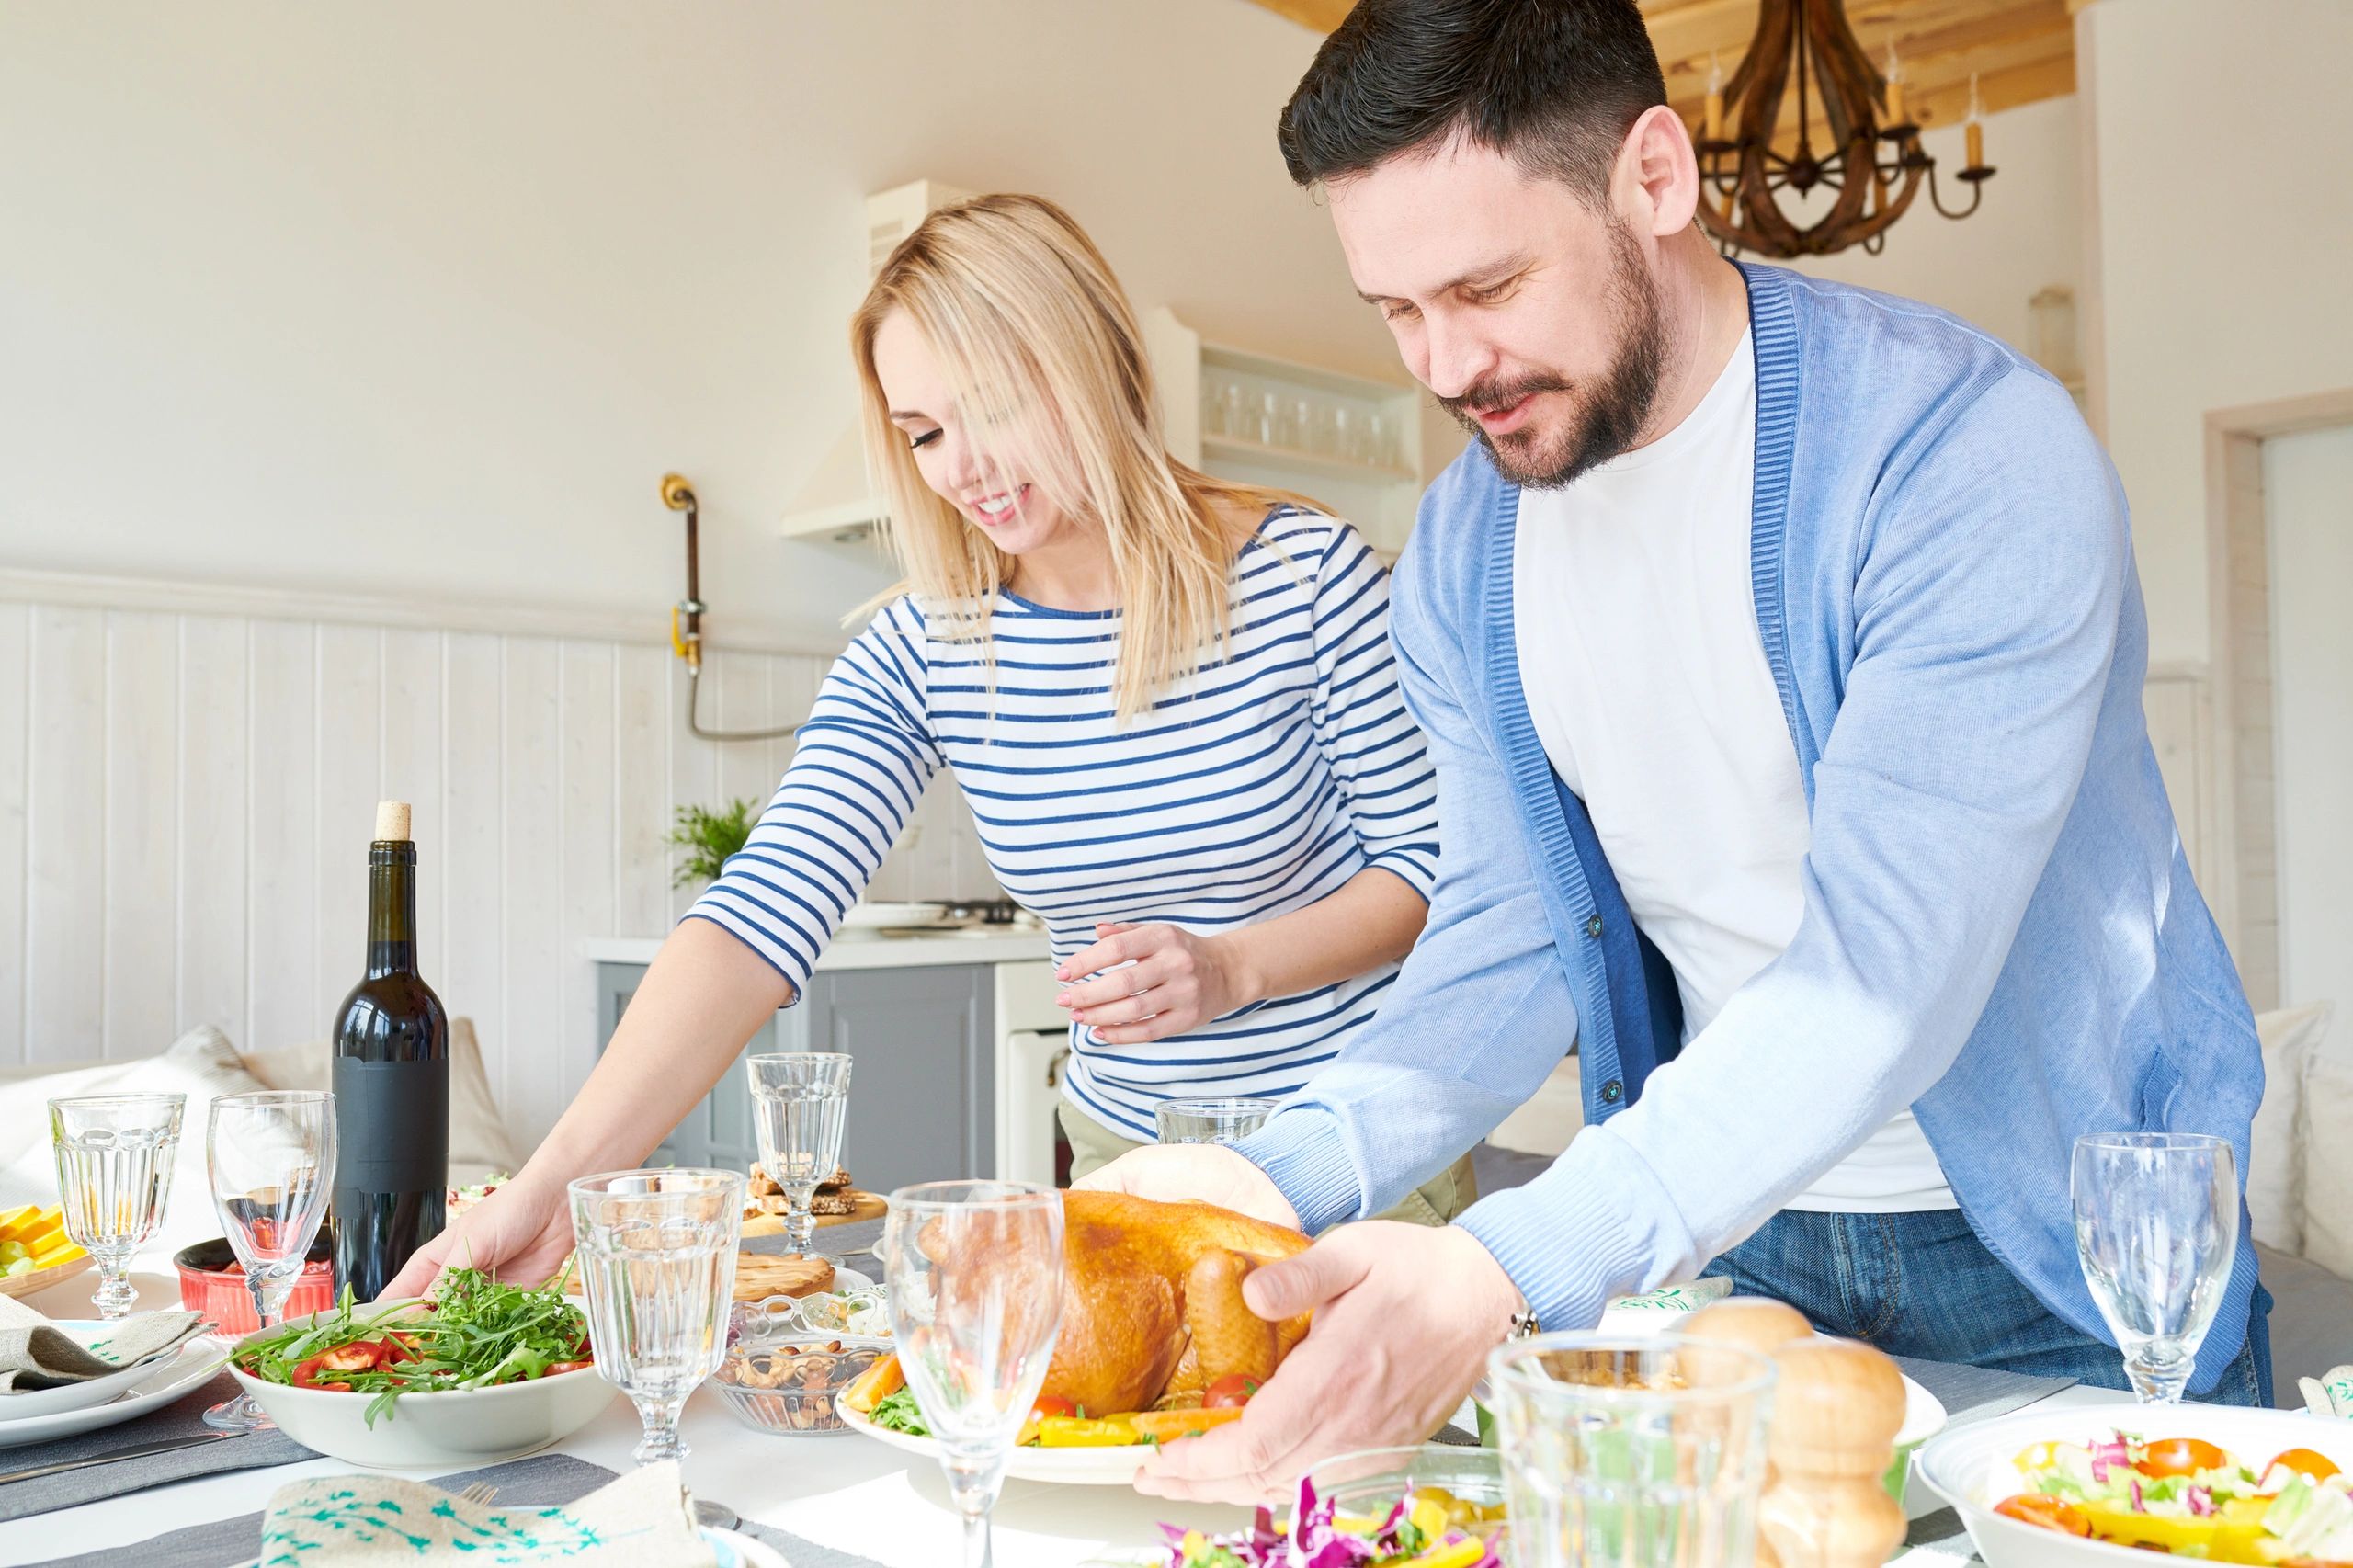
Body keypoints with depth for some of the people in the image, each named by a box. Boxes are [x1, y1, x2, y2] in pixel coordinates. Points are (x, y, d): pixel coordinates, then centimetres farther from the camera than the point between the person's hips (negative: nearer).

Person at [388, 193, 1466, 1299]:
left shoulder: (1303, 573, -13)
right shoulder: (919, 658, -9)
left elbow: (1427, 860, -6)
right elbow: (763, 918, -21)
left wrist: (1231, 969, -23)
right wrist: (556, 1182, -33)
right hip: (1128, 1156, 2)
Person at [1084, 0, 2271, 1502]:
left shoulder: (1968, 452, -24)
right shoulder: (1461, 554, -5)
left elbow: (1883, 968, -32)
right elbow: (1514, 933, -6)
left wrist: (1509, 1269, -43)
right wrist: (1289, 1172, -23)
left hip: (2061, 1261, -4)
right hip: (1724, 1233, 4)